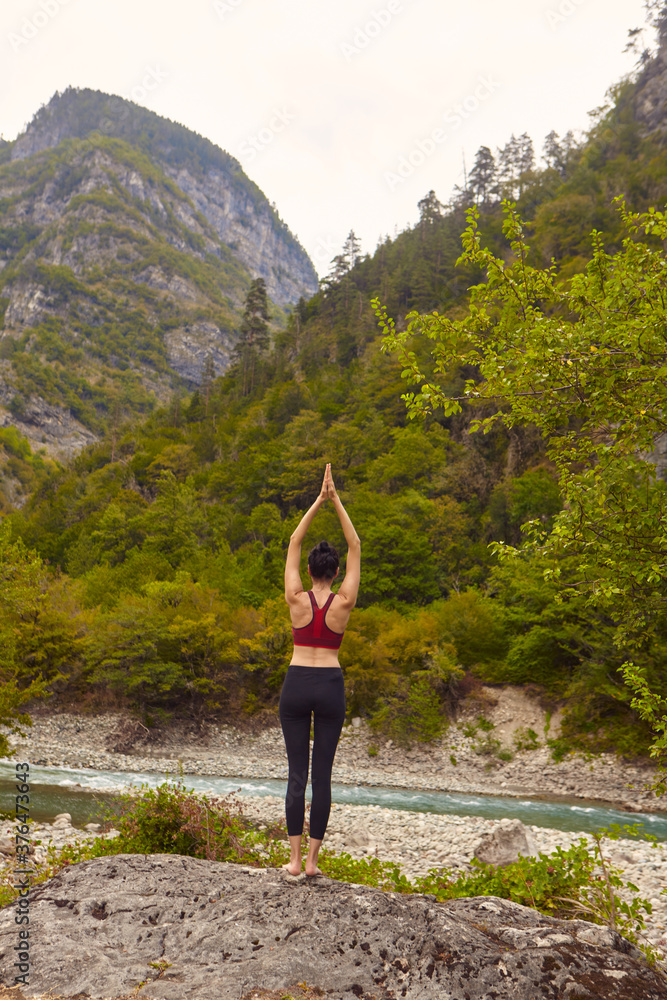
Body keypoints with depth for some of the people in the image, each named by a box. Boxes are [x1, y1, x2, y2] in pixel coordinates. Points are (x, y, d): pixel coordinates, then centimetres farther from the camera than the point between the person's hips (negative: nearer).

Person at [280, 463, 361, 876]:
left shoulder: (297, 599, -3)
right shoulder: (344, 602, -3)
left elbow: (294, 543, 4)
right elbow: (356, 547, 3)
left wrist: (319, 501, 5)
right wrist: (337, 502, 3)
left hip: (296, 684, 0)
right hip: (330, 686, 0)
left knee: (297, 772, 5)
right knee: (323, 773, 5)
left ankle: (295, 859, 7)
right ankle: (313, 858, 9)